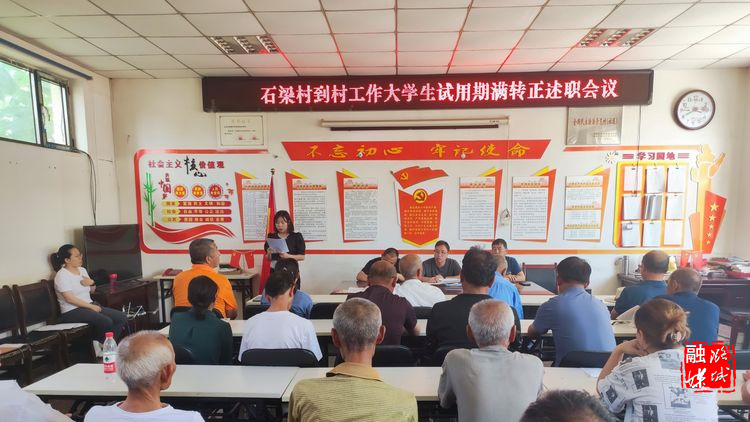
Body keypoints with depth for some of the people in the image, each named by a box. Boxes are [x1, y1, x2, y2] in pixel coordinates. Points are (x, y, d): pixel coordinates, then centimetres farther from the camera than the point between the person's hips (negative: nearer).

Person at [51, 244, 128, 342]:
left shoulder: (82, 270, 14)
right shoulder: (62, 275, -9)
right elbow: (69, 299, -18)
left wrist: (92, 283, 0)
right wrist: (91, 306, -18)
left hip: (89, 305, 8)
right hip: (72, 311, -8)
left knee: (122, 317, -12)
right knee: (106, 322, -30)